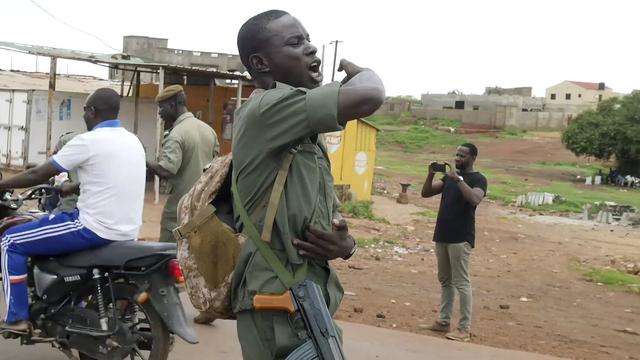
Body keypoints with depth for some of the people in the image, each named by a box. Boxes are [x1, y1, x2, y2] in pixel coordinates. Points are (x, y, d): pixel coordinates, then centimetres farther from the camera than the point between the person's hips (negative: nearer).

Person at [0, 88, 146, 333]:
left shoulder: (88, 141, -13)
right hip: (127, 231, 8)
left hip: (97, 228, -8)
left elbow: (38, 175, -8)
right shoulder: (132, 141, 11)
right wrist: (62, 190, 30)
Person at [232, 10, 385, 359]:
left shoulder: (303, 135, 17)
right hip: (279, 303, -9)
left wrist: (345, 244, -5)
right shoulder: (265, 109, -13)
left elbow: (331, 218, 19)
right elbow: (368, 96, -27)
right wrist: (357, 70, -3)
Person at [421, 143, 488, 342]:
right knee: (445, 280, 13)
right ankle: (444, 321, 20)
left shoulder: (478, 179, -5)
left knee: (461, 283, -6)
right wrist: (431, 175, -7)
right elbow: (426, 193, 9)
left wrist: (458, 179, -27)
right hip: (442, 235, 7)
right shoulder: (449, 176, 16)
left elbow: (474, 199, -25)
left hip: (461, 238, -7)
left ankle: (464, 329, -4)